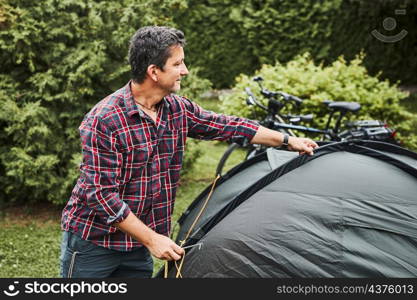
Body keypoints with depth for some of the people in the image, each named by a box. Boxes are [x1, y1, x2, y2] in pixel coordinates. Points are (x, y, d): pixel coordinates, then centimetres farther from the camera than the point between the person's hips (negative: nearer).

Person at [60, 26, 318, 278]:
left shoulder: (178, 109, -2)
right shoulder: (104, 121, -24)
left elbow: (227, 126, 8)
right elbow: (101, 194, -24)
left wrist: (288, 140, 12)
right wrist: (151, 239, -23)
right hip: (92, 241, -5)